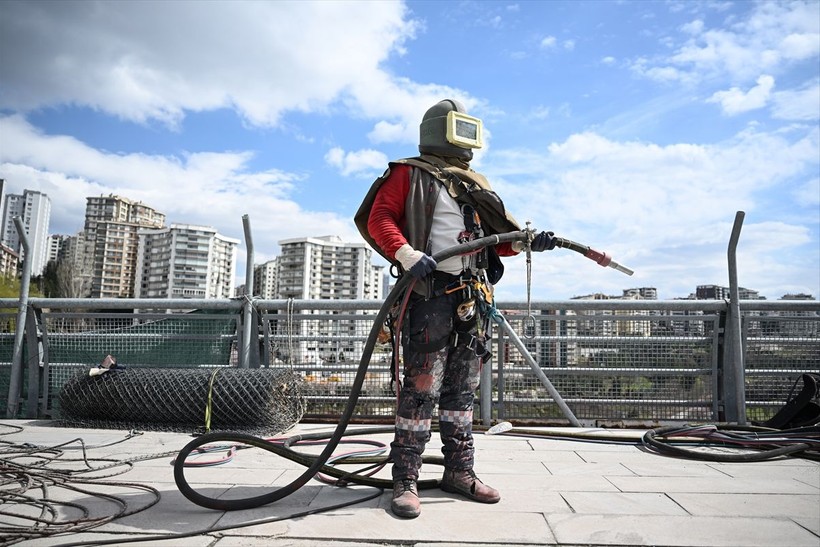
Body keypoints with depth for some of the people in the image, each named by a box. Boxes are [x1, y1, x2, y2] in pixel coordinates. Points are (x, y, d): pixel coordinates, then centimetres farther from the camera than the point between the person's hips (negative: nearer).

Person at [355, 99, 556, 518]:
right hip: (429, 291, -6)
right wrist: (407, 254, -22)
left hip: (473, 295, 7)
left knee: (462, 386, 10)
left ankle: (459, 471, 21)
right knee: (422, 386, -9)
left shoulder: (476, 185, 25)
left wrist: (527, 241, 6)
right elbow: (379, 219, -5)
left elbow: (493, 239, 24)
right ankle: (405, 480, 1)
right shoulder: (409, 173, 7)